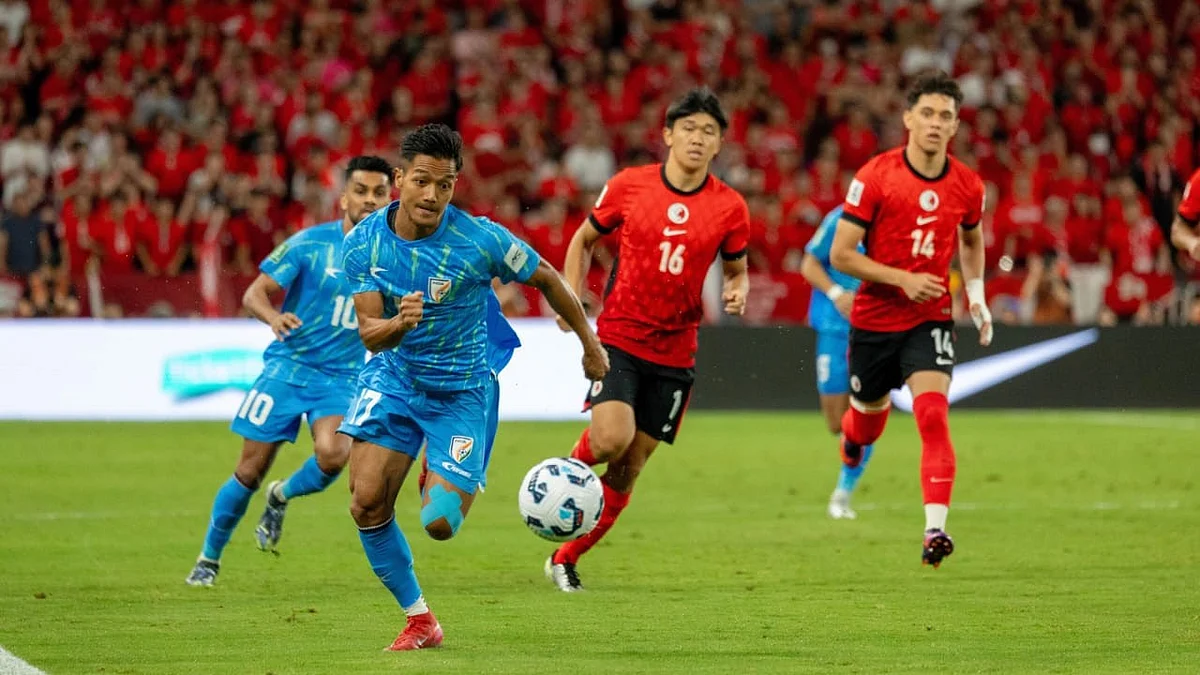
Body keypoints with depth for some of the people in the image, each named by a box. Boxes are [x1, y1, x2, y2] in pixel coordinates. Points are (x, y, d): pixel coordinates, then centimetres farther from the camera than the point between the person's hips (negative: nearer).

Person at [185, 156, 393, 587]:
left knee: (333, 455, -26)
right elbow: (254, 294, -8)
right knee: (252, 469, 0)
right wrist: (274, 318, -28)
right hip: (289, 365, -2)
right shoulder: (311, 243, -6)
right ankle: (209, 559, 20)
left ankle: (282, 497, 9)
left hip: (343, 377, 2)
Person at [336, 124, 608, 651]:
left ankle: (441, 482, 29)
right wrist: (398, 323, -37)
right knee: (367, 503, -13)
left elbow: (545, 278, -5)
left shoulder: (480, 240, -21)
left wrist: (590, 344, 6)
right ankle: (419, 621, 6)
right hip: (394, 376, 3)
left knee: (439, 525, -11)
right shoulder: (365, 242, -12)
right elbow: (369, 333, -13)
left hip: (462, 391, -2)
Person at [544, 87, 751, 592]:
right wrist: (571, 296, -3)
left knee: (628, 469, 4)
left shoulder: (730, 208, -1)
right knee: (611, 440, -25)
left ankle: (566, 558, 20)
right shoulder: (628, 185, -3)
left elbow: (736, 269, 13)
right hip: (619, 338, -2)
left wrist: (737, 291, -10)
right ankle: (571, 467, 11)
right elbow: (584, 240, 11)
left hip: (675, 352, 2)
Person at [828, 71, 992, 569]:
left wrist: (976, 292, 6)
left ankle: (935, 529, -26)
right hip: (874, 318, -1)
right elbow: (840, 254, -13)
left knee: (933, 415, -20)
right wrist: (902, 279, -22)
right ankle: (852, 438, 57)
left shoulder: (967, 186, -2)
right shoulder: (876, 176, -13)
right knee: (869, 415, 17)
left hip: (930, 320, 1)